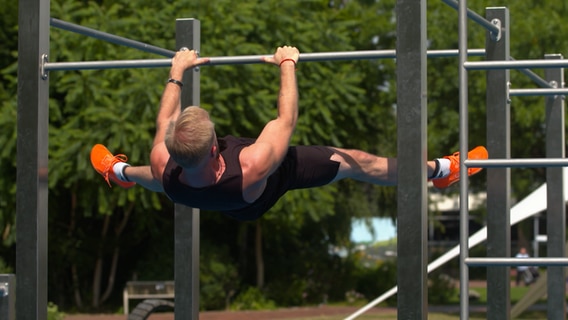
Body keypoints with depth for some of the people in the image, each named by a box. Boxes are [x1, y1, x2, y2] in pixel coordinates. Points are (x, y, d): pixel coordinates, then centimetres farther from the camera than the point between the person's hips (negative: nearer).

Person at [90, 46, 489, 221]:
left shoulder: (164, 168, -38)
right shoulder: (253, 167, -50)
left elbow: (164, 121, -15)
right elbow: (288, 118, -34)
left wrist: (176, 75, -2)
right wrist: (287, 65, -20)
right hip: (270, 184, -3)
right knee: (353, 161, 8)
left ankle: (119, 171, 66)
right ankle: (440, 169, 24)